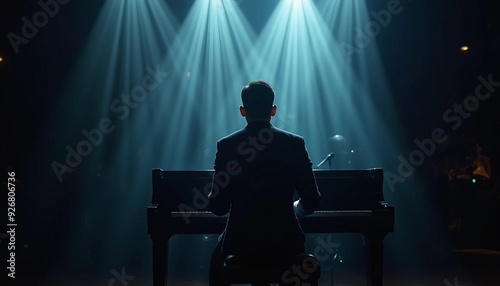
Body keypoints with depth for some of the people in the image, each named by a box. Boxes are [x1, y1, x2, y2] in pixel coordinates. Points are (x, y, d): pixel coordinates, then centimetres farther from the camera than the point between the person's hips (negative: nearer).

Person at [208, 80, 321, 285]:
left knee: (218, 263, 35)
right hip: (284, 240, 1)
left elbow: (218, 207, -4)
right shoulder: (295, 144, -5)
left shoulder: (226, 145, -7)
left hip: (241, 240, 0)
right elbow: (311, 202, -3)